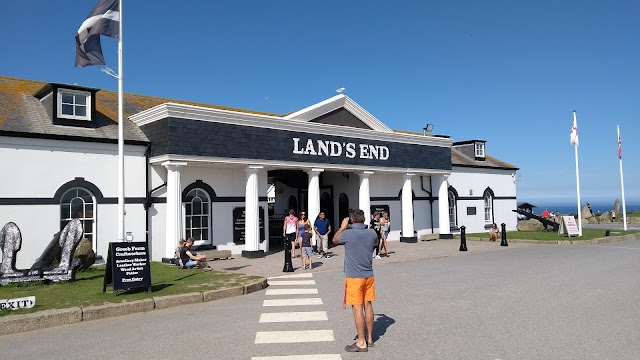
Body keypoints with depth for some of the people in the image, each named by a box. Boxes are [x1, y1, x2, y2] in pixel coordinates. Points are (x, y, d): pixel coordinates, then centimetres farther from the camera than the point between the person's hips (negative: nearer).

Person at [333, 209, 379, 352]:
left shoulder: (348, 234, -16)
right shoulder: (371, 233, -2)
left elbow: (335, 240, 5)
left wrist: (342, 227, 16)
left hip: (354, 277, -5)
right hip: (368, 275, 5)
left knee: (357, 309, -1)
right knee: (368, 306, 14)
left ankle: (362, 343, 4)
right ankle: (369, 338, 25)